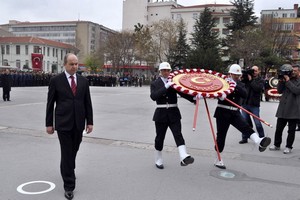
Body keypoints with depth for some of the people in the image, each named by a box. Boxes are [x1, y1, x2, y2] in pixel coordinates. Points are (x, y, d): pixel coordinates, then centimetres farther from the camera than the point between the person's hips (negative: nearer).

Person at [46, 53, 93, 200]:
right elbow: (50, 103, -1)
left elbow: (88, 103, 8)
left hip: (78, 123, 3)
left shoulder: (83, 81, 6)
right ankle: (69, 185, 7)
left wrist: (89, 122, 4)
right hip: (63, 123, -3)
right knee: (66, 153, -2)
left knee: (73, 151, 16)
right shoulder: (56, 80, -3)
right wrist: (49, 123, -1)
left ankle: (69, 171, 44)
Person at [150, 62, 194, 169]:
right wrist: (165, 87, -25)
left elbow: (183, 93, -5)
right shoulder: (155, 83, 2)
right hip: (161, 114, -1)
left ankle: (184, 158, -26)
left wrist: (194, 98, -23)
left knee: (178, 135, -14)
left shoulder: (174, 82, 7)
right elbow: (153, 96, -16)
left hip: (173, 113, 1)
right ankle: (158, 161, 25)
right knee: (160, 137, 9)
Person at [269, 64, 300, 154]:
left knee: (291, 130, 5)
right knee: (278, 128, 9)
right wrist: (281, 81, -5)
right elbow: (279, 91, 9)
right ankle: (276, 145, 21)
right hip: (282, 109, 4)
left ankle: (288, 147, 14)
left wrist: (288, 81, -15)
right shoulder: (286, 79, 11)